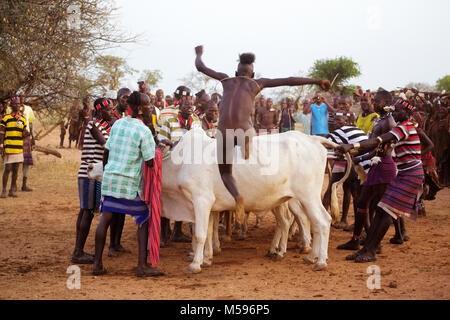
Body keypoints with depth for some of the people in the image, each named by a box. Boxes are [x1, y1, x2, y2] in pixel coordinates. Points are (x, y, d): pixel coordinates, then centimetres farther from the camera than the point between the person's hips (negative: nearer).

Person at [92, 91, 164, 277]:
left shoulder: (117, 124, 6)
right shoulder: (144, 131, -12)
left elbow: (106, 151, 12)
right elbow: (150, 162, -12)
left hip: (109, 178, 6)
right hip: (130, 183, -5)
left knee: (105, 219, 10)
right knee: (143, 221, 6)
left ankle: (97, 264, 12)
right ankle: (142, 266, 2)